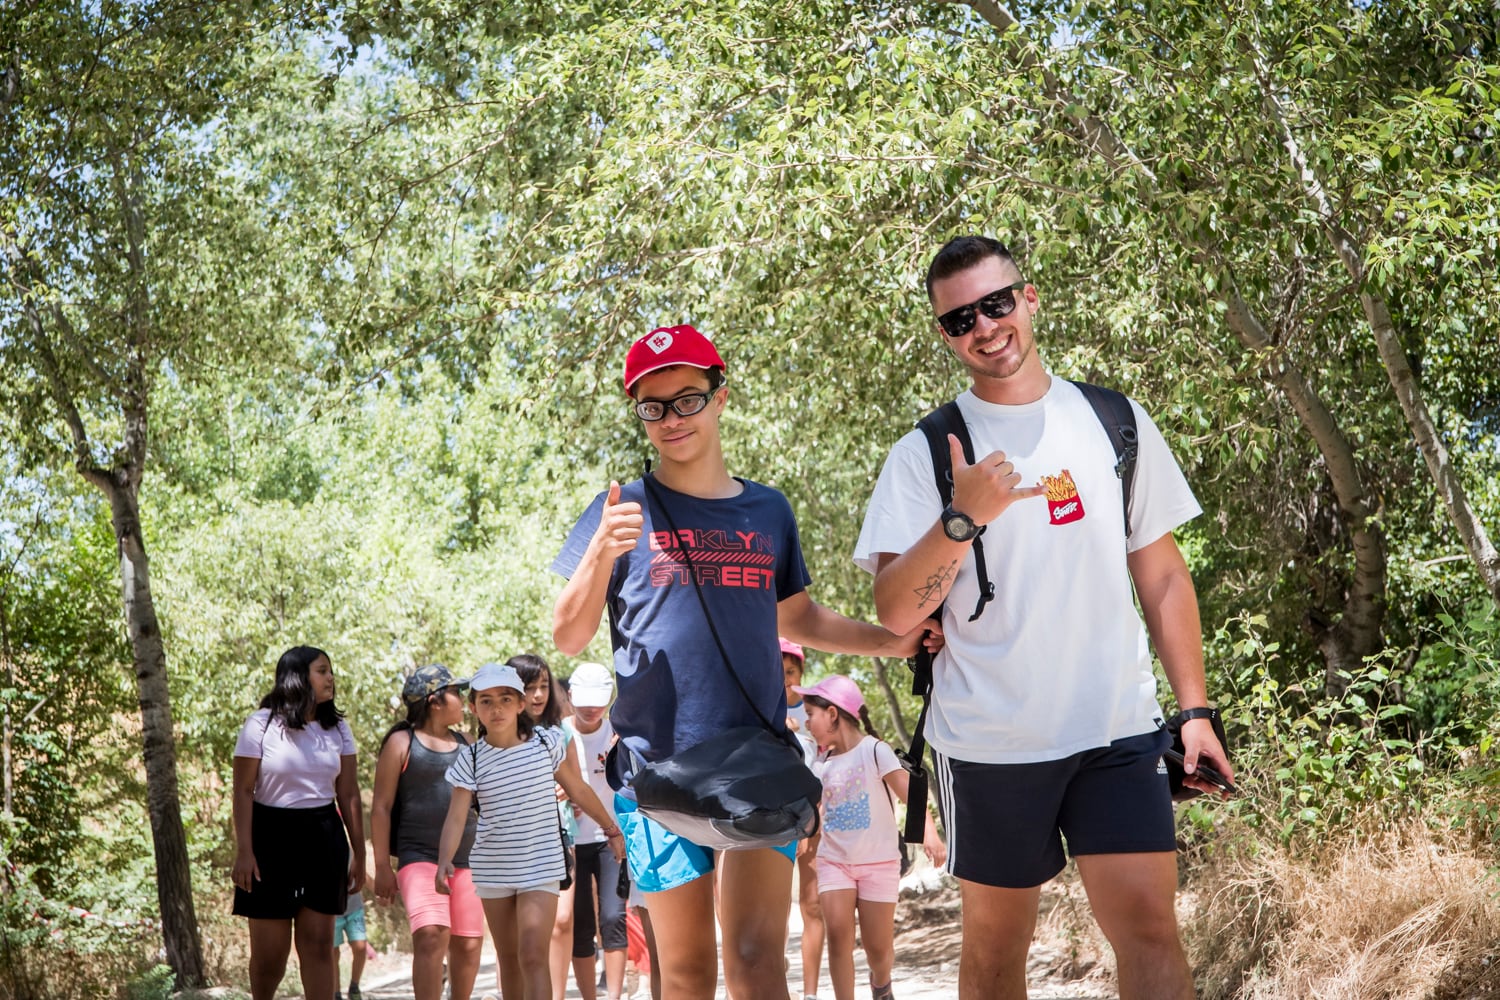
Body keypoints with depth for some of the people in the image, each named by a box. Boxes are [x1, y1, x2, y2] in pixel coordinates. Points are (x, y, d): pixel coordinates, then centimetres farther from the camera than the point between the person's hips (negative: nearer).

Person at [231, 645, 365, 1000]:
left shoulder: (337, 728, 9)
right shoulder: (261, 725, -4)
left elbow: (349, 795, 9)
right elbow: (243, 791, -7)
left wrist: (359, 853, 5)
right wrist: (244, 852, -14)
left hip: (323, 839, 3)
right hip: (272, 837, -3)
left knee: (318, 943, -2)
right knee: (270, 947, 1)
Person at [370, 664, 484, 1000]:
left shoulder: (464, 744, 17)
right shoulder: (402, 742, 1)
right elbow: (381, 806, -2)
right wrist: (382, 867, -8)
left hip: (466, 860, 6)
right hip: (420, 857, -5)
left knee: (468, 945, 4)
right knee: (431, 936, -22)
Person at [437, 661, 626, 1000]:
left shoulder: (545, 743, -4)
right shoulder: (470, 759, -5)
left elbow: (578, 789, 9)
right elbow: (456, 817, -13)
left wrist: (611, 829, 17)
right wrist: (444, 861, -30)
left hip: (541, 867, -2)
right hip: (493, 871, 2)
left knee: (533, 955, -15)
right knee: (508, 960, 12)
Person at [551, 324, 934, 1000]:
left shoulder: (768, 511, 12)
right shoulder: (625, 509, 4)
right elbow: (569, 637, 0)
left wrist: (893, 641, 10)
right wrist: (602, 551, -17)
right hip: (658, 766, -1)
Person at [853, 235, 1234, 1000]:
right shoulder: (925, 454, 1)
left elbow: (1163, 578, 12)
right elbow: (896, 611, -7)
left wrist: (1195, 709, 7)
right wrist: (962, 518, -21)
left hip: (1118, 733, 1)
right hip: (989, 739, -1)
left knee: (1149, 926, -10)